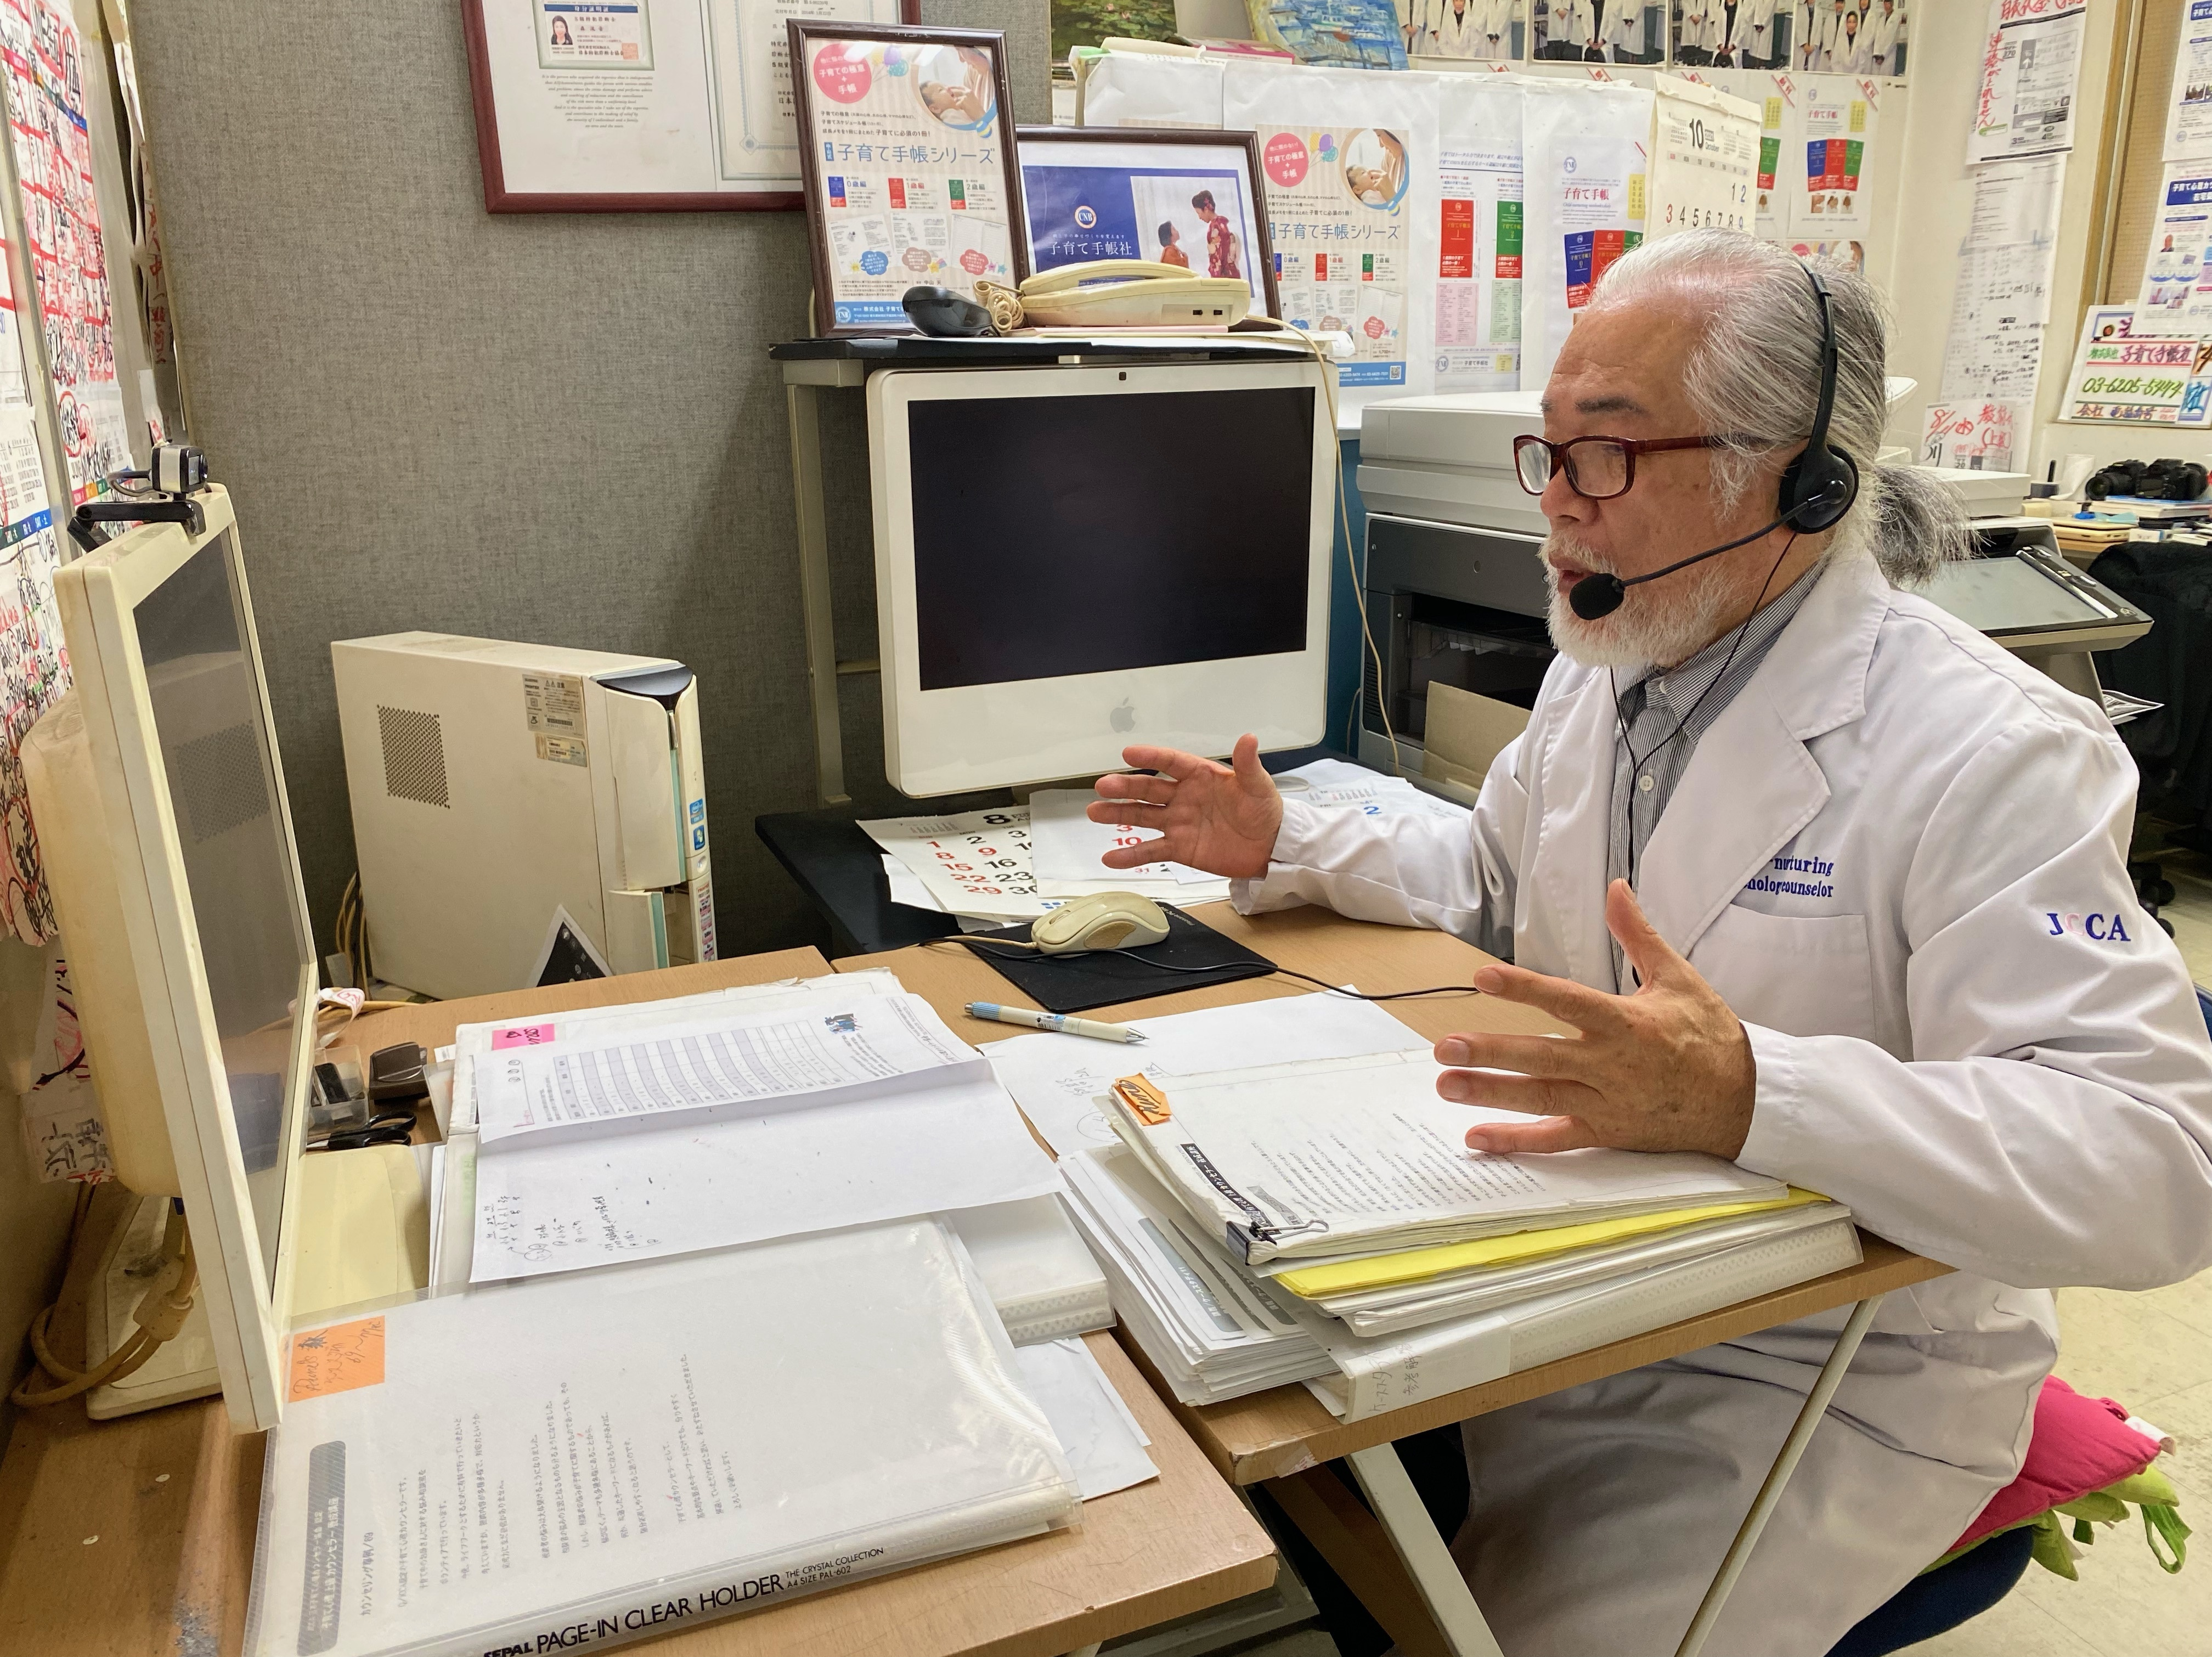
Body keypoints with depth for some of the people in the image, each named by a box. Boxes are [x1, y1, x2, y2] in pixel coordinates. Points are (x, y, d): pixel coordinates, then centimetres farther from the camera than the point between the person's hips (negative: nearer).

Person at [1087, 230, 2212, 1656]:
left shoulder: (1989, 753, -21)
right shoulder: (1606, 673, 4)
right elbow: (1491, 880, 20)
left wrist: (1748, 1096, -41)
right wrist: (1282, 844, 6)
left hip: (1825, 1378, -6)